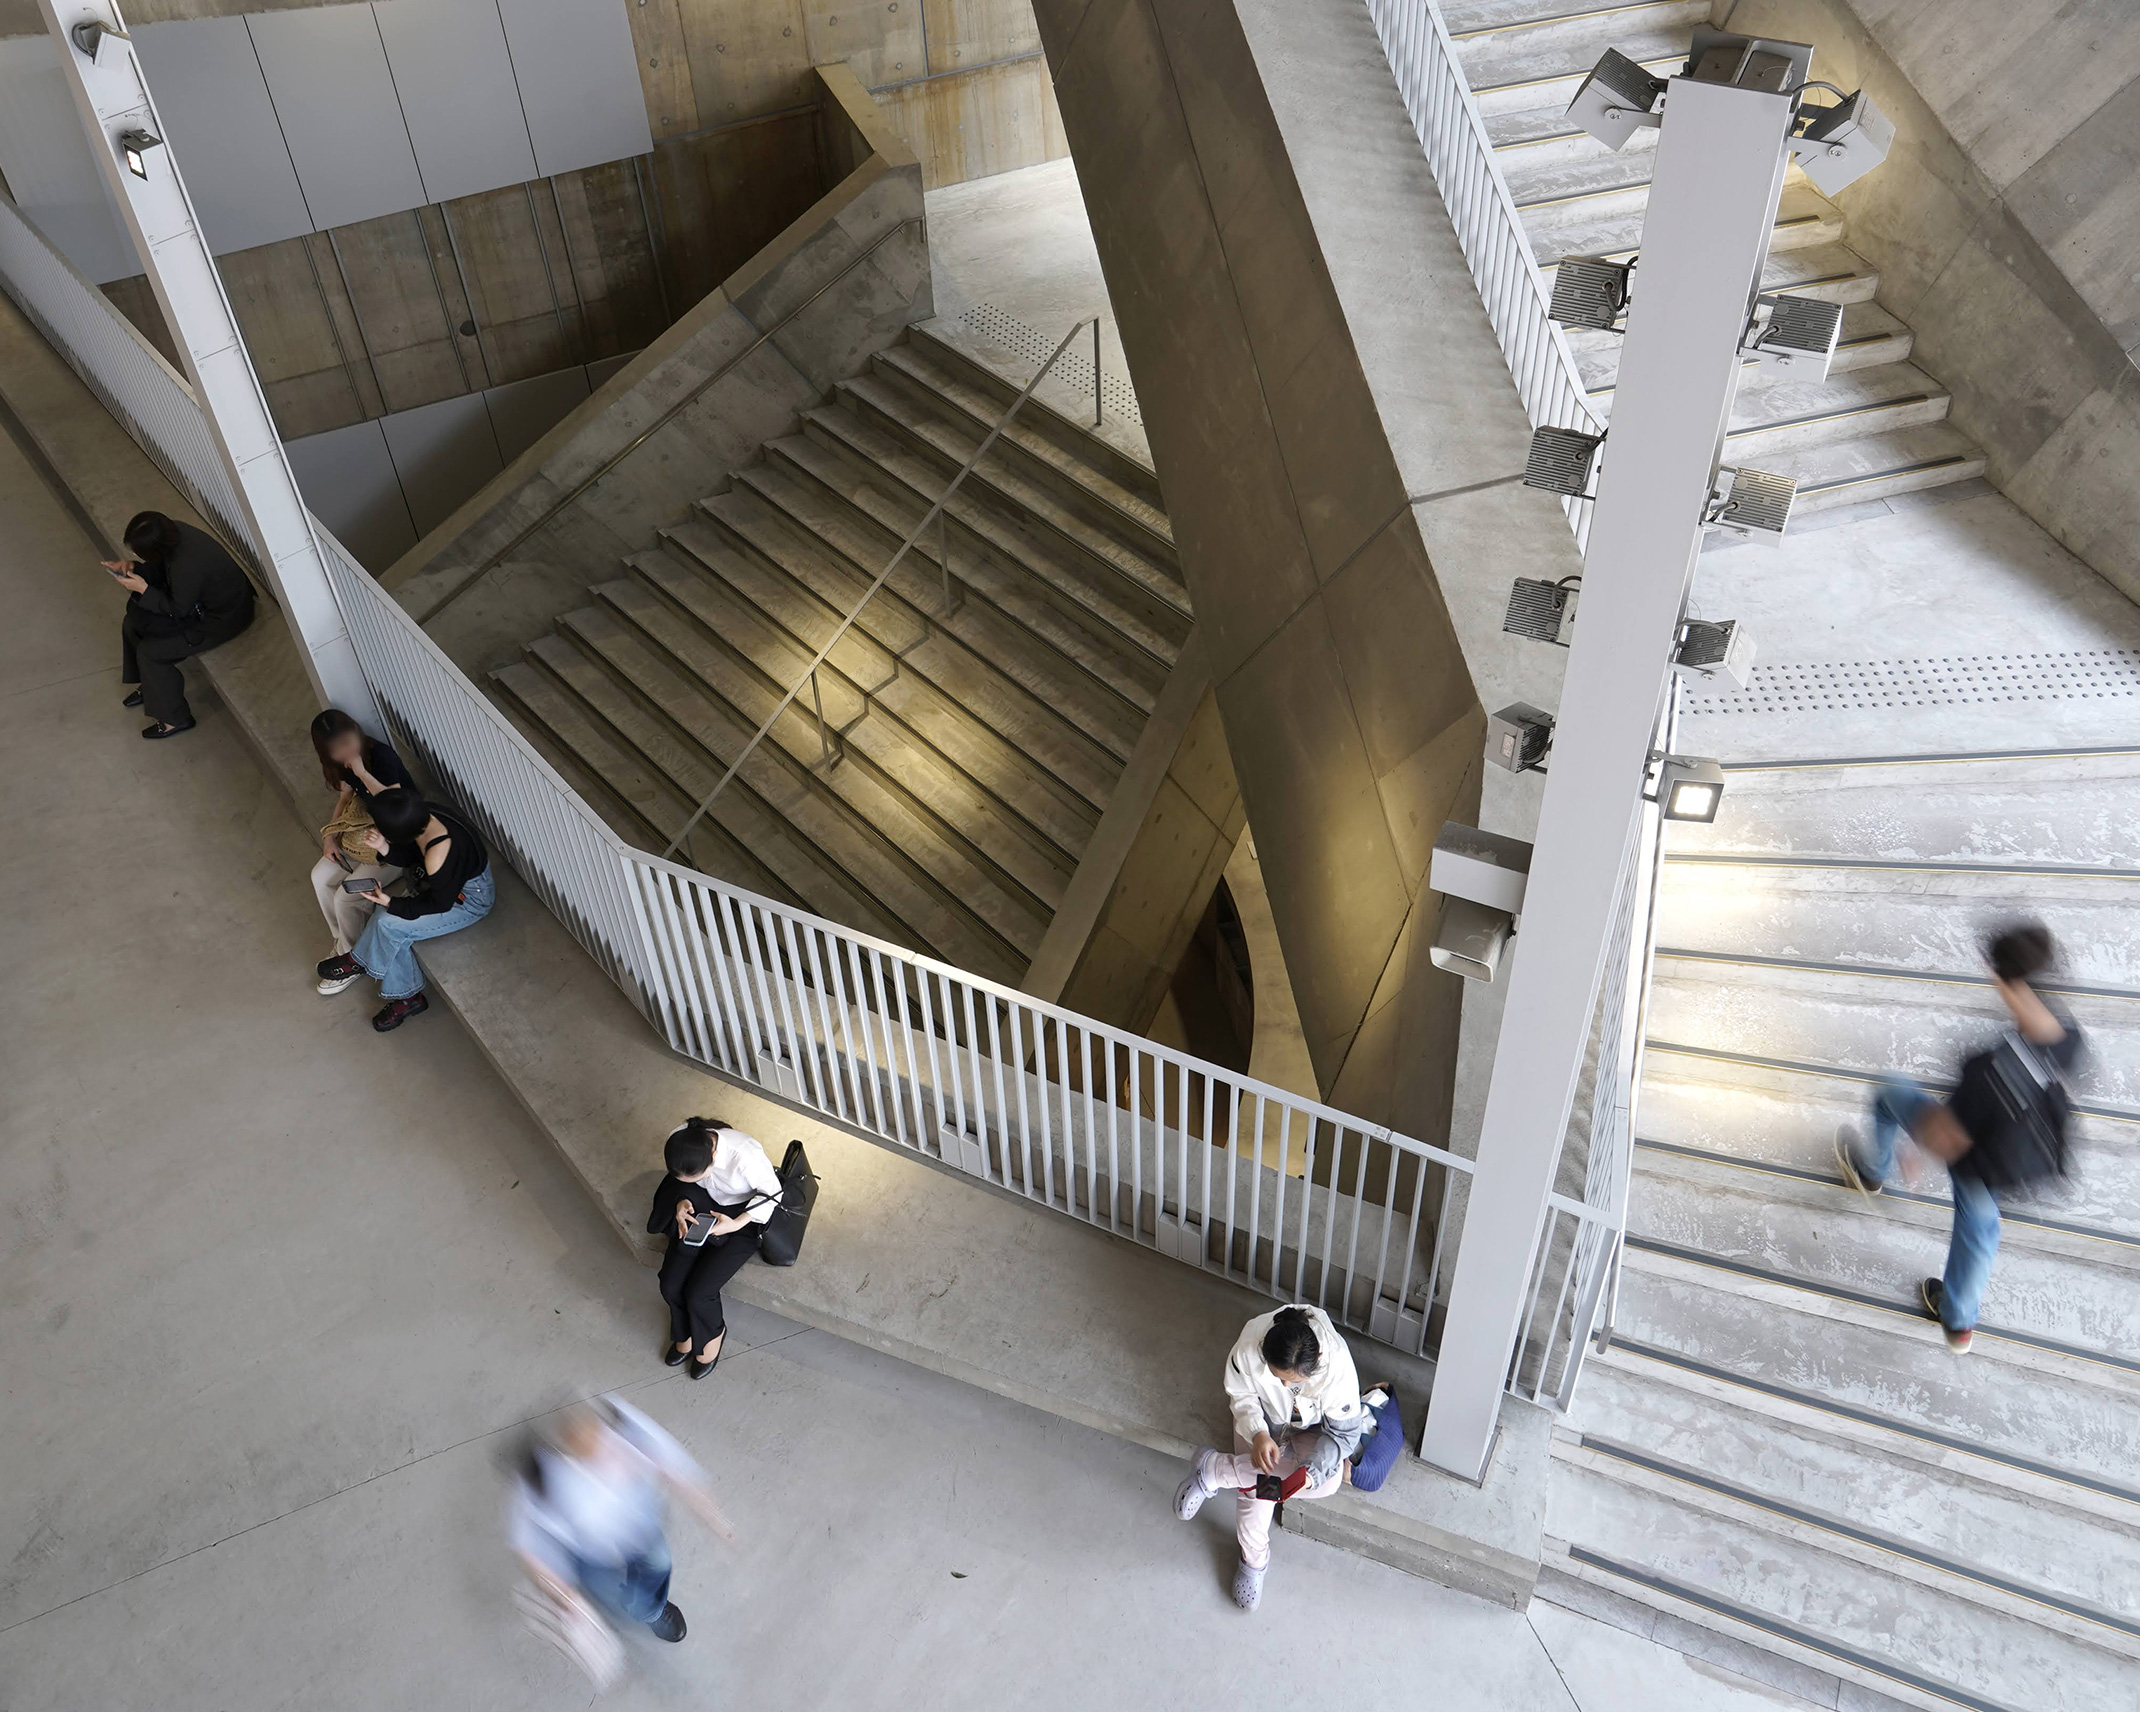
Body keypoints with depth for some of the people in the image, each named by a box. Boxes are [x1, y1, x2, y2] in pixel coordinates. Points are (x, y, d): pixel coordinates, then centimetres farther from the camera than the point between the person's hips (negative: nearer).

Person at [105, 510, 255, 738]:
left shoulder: (187, 568, -38)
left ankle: (176, 719, 10)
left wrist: (144, 589, -20)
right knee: (132, 623, 10)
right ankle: (151, 685, 34)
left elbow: (177, 612, -21)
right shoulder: (173, 533, -14)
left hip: (221, 618, -9)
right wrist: (131, 567, -9)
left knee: (149, 651, -9)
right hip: (199, 599, 9)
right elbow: (161, 568, 7)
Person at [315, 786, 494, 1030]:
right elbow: (407, 856, 3)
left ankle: (357, 962, 17)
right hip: (444, 883, 8)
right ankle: (408, 996, 11)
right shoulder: (422, 816, -17)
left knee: (389, 923, -15)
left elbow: (440, 904, -20)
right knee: (388, 923, -4)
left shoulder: (438, 856, -38)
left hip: (469, 898, -8)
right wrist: (384, 848, -18)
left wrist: (390, 903, -20)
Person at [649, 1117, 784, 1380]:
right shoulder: (679, 1143, -25)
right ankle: (686, 1331, 27)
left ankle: (713, 1333, 22)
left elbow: (772, 1192, -19)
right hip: (701, 1210, 4)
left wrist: (737, 1224, -27)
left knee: (698, 1293, -12)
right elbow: (682, 1184, -1)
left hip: (743, 1218, -4)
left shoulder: (744, 1155, -39)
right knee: (670, 1286, -6)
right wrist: (682, 1202, -20)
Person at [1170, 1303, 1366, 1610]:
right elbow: (1241, 1395, -16)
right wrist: (1258, 1434, -35)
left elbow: (1344, 1432, -25)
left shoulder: (1336, 1363, -39)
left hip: (1313, 1427, 0)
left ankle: (1213, 1469, -16)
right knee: (1253, 1491, -21)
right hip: (1262, 1418, 0)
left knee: (1327, 1480, -28)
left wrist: (1312, 1471, -41)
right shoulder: (1250, 1345, -36)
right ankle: (1254, 1558, 11)